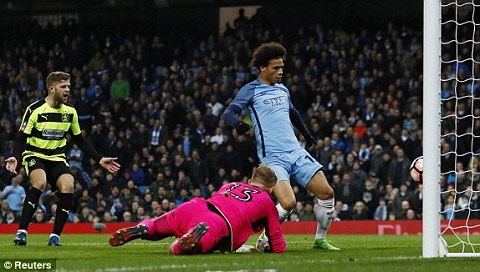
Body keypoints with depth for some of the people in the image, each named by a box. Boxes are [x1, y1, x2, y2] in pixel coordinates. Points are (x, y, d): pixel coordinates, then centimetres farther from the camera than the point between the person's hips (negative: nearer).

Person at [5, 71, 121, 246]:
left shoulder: (70, 112, 3)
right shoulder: (35, 110, -12)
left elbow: (80, 140, 13)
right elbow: (21, 138, -12)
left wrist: (99, 159, 8)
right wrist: (15, 157, -31)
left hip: (57, 158, 4)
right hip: (34, 155, -4)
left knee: (68, 186, -24)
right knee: (40, 182, -34)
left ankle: (55, 235, -13)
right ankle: (21, 232, -28)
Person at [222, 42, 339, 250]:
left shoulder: (283, 90, 18)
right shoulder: (251, 90, 0)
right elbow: (229, 113, -11)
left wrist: (307, 135, 46)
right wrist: (238, 124, -33)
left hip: (296, 152, 6)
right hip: (273, 158, -6)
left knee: (327, 193, -5)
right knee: (288, 203, -25)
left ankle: (320, 240, 13)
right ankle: (264, 239, -1)